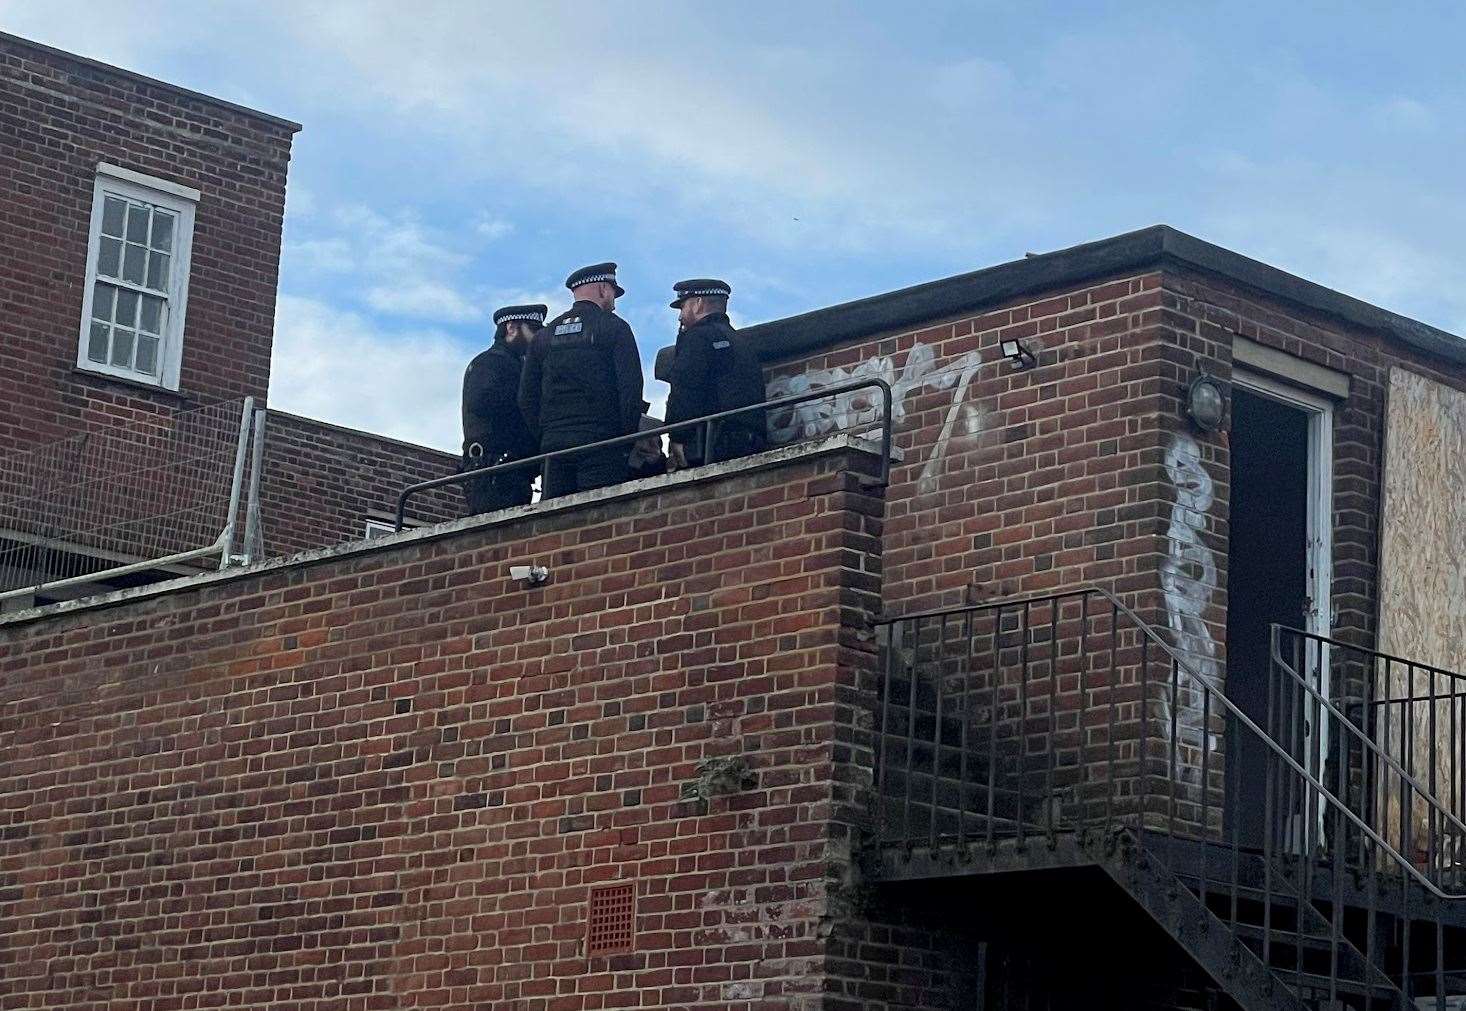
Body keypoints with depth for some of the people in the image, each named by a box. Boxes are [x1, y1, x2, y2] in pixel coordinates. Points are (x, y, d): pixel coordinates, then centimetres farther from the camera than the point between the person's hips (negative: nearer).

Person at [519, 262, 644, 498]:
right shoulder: (614, 327, 3)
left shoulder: (544, 336, 17)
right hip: (602, 445, -4)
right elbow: (631, 388, -5)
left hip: (553, 445, 5)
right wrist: (628, 441, 0)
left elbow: (527, 398, 13)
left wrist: (544, 439, 16)